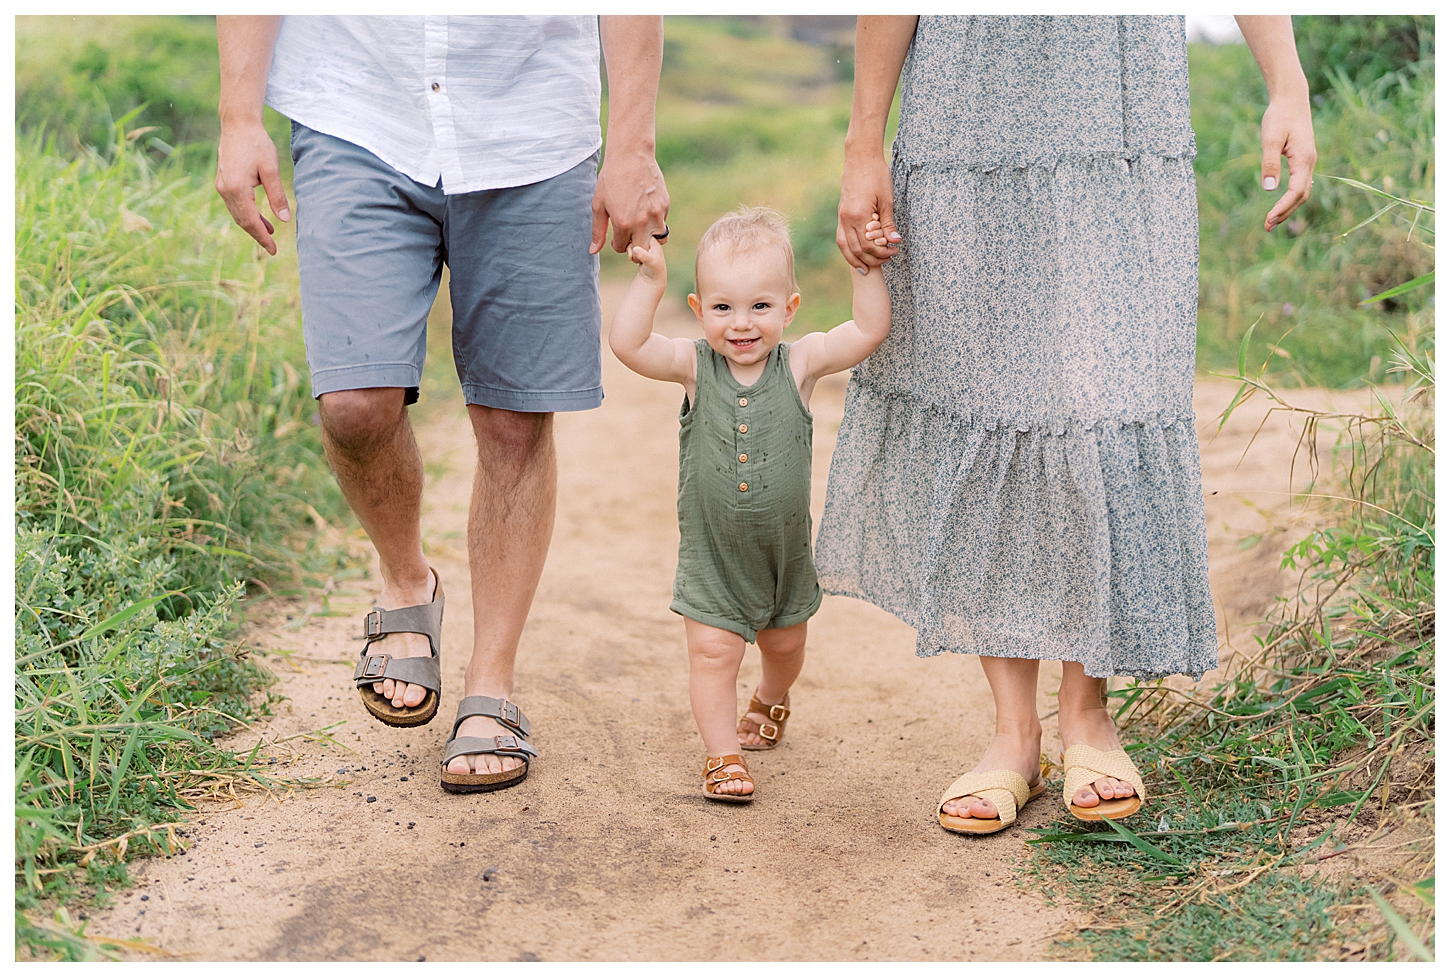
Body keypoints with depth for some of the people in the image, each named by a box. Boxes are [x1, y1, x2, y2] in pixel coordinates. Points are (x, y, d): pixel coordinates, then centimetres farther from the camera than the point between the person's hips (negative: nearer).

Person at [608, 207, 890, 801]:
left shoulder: (800, 363, -12)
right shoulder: (694, 366, -13)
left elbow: (871, 329, -18)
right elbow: (627, 344, -25)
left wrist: (865, 267, -27)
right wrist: (649, 281, -32)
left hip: (785, 547, 2)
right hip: (711, 552, -2)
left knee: (784, 645, 22)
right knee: (713, 652, -4)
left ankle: (771, 702, 54)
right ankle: (722, 755, 12)